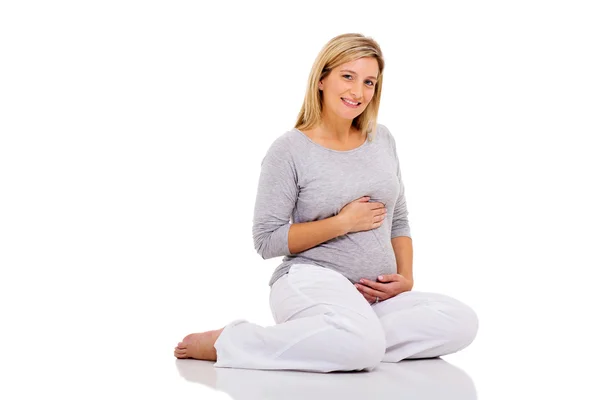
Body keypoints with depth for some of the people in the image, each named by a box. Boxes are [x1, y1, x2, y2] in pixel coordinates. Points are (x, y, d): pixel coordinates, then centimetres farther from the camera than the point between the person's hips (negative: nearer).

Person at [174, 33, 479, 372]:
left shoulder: (383, 140, 12)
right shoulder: (290, 150, -5)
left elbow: (399, 220, 19)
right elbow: (267, 240, -7)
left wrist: (406, 278, 1)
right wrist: (343, 222, -13)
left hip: (376, 297, 7)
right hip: (311, 281, -7)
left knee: (462, 320, -20)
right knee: (362, 345, -39)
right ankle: (225, 343, -16)